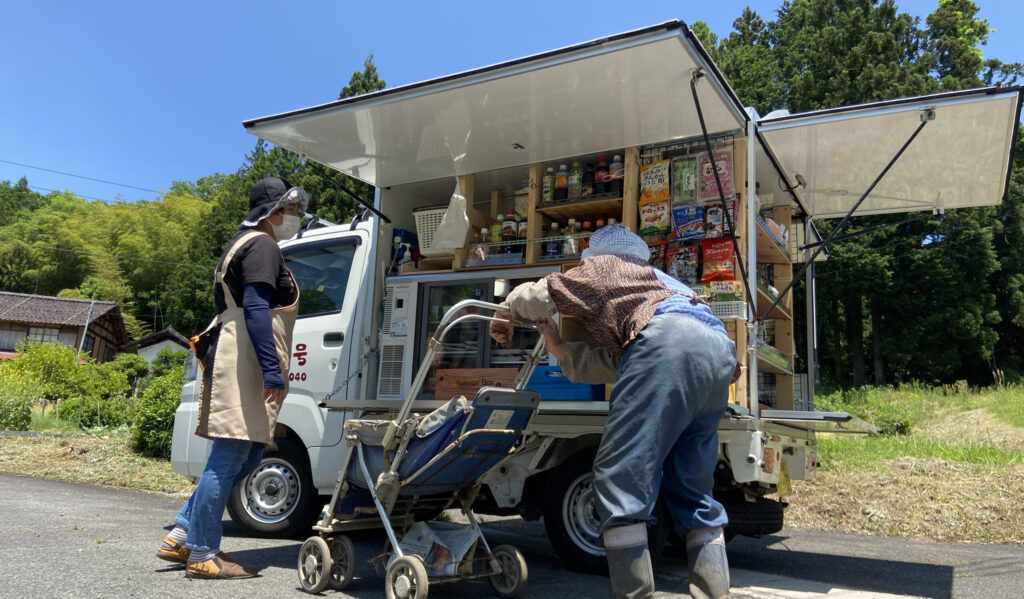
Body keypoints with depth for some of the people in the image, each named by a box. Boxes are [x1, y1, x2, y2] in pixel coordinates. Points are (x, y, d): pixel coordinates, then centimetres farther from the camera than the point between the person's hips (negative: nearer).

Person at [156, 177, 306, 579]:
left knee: (247, 456, 13)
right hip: (246, 363, -10)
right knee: (230, 458, -6)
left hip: (238, 364, 10)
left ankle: (181, 536, 18)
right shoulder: (262, 245, -6)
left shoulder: (245, 243, 26)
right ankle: (202, 554, 2)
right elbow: (256, 308, -18)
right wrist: (272, 369, -24)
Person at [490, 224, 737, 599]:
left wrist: (504, 319, 43)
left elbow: (533, 297, 22)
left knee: (619, 481, -7)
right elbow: (612, 365, 32)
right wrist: (554, 341, 42)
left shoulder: (605, 266, 24)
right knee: (692, 494, 14)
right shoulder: (656, 281, 41)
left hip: (670, 342, -8)